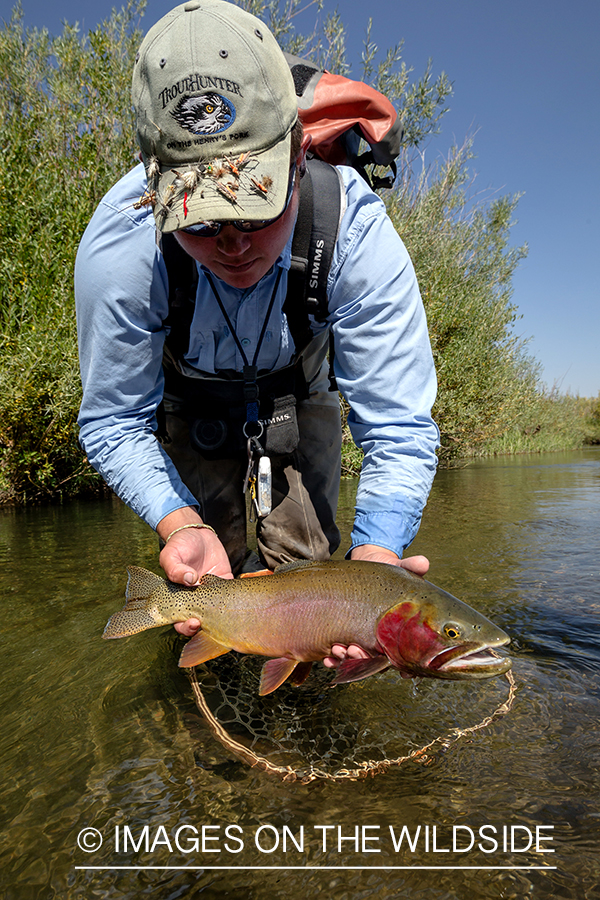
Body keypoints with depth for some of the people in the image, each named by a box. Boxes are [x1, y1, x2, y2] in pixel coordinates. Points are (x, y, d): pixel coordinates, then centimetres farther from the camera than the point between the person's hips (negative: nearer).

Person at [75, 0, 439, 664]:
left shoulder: (356, 231, -38)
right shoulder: (118, 242, -35)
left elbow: (399, 426, -35)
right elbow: (112, 422, -25)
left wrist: (376, 552, -52)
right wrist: (180, 522, -43)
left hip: (299, 390, 0)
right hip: (192, 400, 1)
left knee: (300, 560, -3)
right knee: (204, 566, 3)